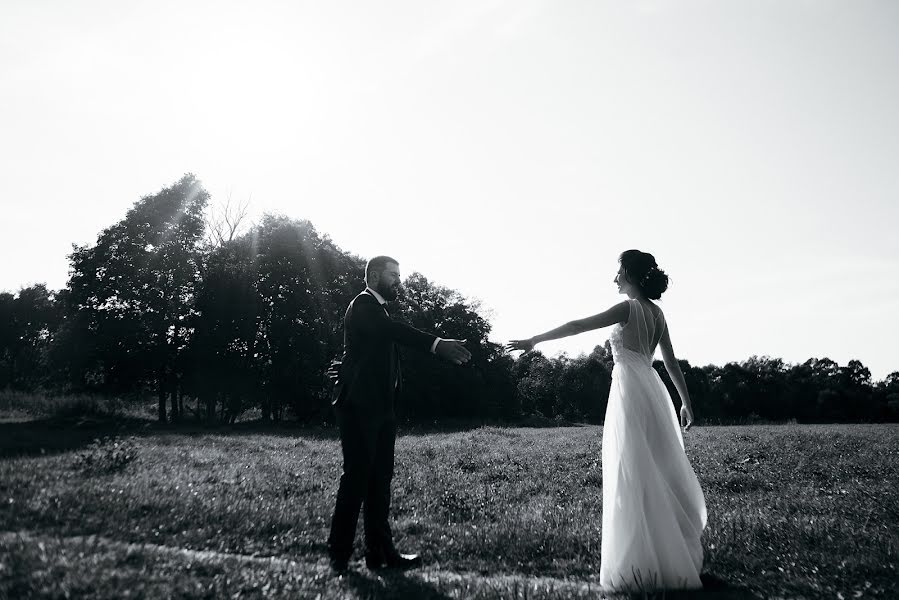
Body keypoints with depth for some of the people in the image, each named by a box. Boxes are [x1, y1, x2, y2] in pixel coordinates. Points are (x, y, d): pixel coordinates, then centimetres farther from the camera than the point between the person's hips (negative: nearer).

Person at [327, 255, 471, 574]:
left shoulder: (377, 309, 20)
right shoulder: (363, 303, -10)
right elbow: (390, 329, -29)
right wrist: (436, 344, -39)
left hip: (379, 407, 9)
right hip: (359, 406, -9)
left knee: (380, 478, 8)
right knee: (357, 477, -5)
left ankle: (380, 551, 13)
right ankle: (339, 554, 5)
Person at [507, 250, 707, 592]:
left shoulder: (628, 309, -11)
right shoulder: (656, 313, 11)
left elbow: (577, 326, -12)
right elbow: (671, 362, 14)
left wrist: (533, 340, -6)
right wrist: (686, 402, 21)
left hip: (630, 390, -8)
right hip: (650, 390, 8)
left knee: (633, 476, -4)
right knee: (657, 473, 15)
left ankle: (641, 565, 2)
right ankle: (673, 557, 26)